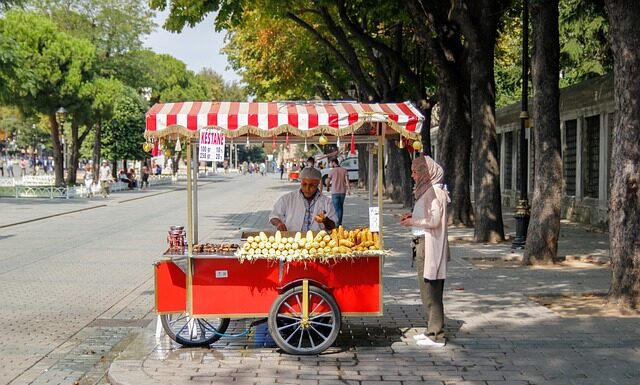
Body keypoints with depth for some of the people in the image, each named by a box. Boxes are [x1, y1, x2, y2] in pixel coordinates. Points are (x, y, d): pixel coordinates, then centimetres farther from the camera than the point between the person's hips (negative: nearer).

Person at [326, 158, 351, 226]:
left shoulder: (332, 171, -4)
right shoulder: (344, 170, 4)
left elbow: (328, 181, 5)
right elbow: (347, 180, -5)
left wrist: (328, 187, 24)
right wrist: (349, 189, -8)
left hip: (335, 192, -3)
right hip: (343, 191, 4)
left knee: (337, 207, -3)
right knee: (341, 207, 15)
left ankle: (338, 222, -15)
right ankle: (340, 222, 19)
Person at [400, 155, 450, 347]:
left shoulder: (434, 191, -15)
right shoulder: (427, 189, 15)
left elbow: (434, 220, -21)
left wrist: (413, 222, -10)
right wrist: (413, 216, 9)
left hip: (430, 245, -10)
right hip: (423, 244, 10)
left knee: (430, 291, -5)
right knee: (428, 291, 15)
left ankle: (436, 336, 1)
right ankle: (432, 330, 23)